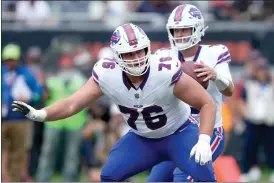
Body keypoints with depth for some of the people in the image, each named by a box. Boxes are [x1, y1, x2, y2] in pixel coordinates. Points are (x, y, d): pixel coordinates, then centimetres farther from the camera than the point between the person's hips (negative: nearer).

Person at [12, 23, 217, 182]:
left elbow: (207, 103, -25)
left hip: (178, 134, -4)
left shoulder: (166, 72, -34)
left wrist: (204, 140, -37)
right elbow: (72, 104, -20)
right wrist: (39, 114, -37)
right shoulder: (106, 75, -23)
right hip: (142, 139, 4)